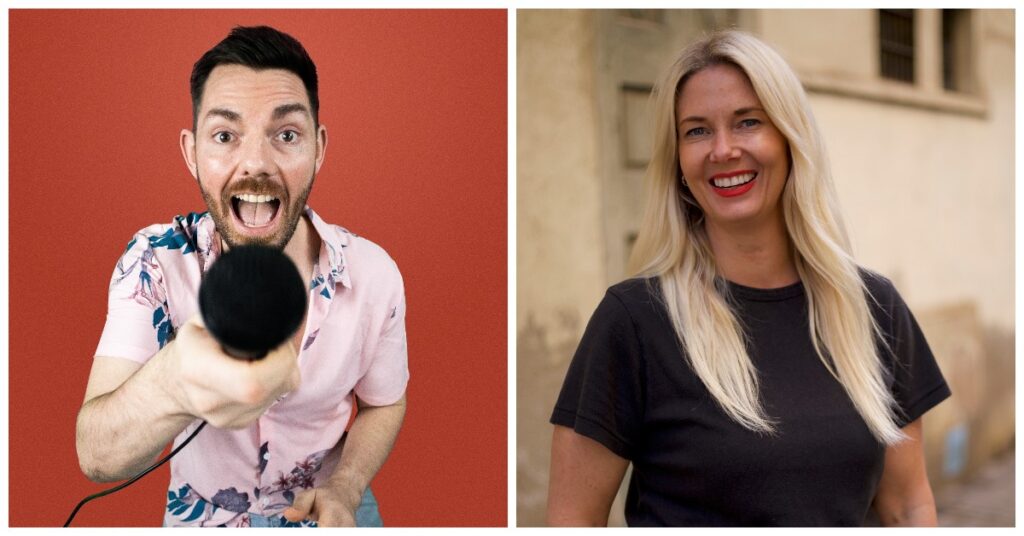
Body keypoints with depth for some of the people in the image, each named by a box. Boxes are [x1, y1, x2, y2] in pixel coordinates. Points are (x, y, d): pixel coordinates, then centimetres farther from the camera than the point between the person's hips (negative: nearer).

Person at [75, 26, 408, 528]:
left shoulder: (373, 273, -19)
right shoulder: (154, 261, -21)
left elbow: (384, 404, -2)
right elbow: (96, 457, -30)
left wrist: (343, 491, -22)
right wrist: (170, 387, -52)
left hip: (324, 510, 0)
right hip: (203, 517, 0)